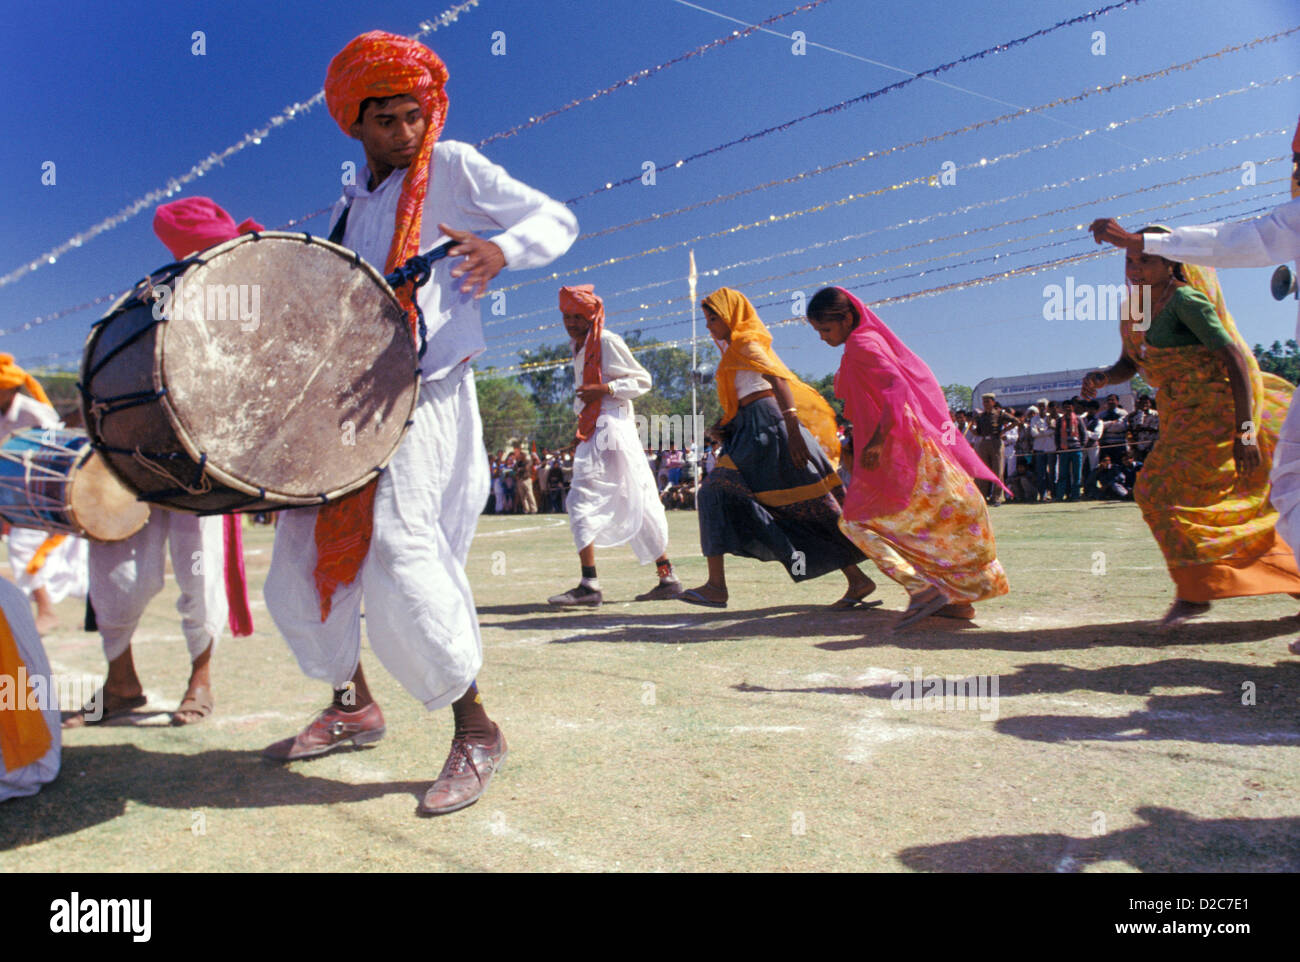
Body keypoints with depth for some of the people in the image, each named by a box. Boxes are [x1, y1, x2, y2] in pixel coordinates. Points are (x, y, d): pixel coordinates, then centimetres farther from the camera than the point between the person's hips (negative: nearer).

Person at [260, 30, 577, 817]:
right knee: (308, 553, 8)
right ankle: (354, 705, 26)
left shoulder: (452, 168, 3)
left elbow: (557, 221, -3)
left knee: (398, 551, -20)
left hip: (424, 396, -8)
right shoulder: (350, 209, 21)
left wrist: (501, 251, -22)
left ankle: (476, 731, -6)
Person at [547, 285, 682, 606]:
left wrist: (603, 389, -18)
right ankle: (667, 578, 12)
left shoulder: (607, 341, -5)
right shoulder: (579, 348, 21)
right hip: (594, 431, 9)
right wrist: (581, 434, 21)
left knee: (583, 500, -15)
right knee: (635, 506, 8)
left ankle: (589, 585, -17)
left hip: (611, 429, -9)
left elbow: (642, 380, -6)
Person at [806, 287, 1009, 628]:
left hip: (899, 450, -10)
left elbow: (896, 387, -25)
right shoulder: (873, 339, 17)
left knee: (855, 521, -4)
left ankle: (923, 588, -15)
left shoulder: (861, 344, -12)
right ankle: (957, 600, 17)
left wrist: (878, 439, -27)